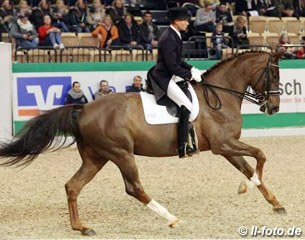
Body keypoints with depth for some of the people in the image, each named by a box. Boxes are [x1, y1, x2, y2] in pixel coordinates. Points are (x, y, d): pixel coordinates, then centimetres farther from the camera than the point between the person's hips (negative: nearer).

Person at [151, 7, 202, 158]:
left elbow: (177, 61, 19)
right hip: (164, 77, -11)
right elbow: (173, 66, -23)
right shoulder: (168, 39, -21)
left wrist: (191, 69, 6)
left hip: (168, 76, 11)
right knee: (186, 106, -18)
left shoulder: (174, 35, 10)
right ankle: (182, 147, -19)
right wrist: (190, 75, -16)